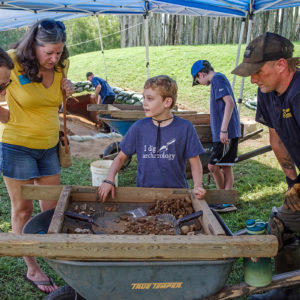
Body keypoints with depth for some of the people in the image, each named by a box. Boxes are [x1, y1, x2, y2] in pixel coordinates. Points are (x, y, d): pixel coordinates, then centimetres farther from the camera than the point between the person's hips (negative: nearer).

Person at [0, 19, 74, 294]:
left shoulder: (60, 66, 0)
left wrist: (67, 91, -7)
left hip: (49, 146, 5)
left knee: (52, 207, 11)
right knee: (23, 209, 7)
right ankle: (32, 269, 22)